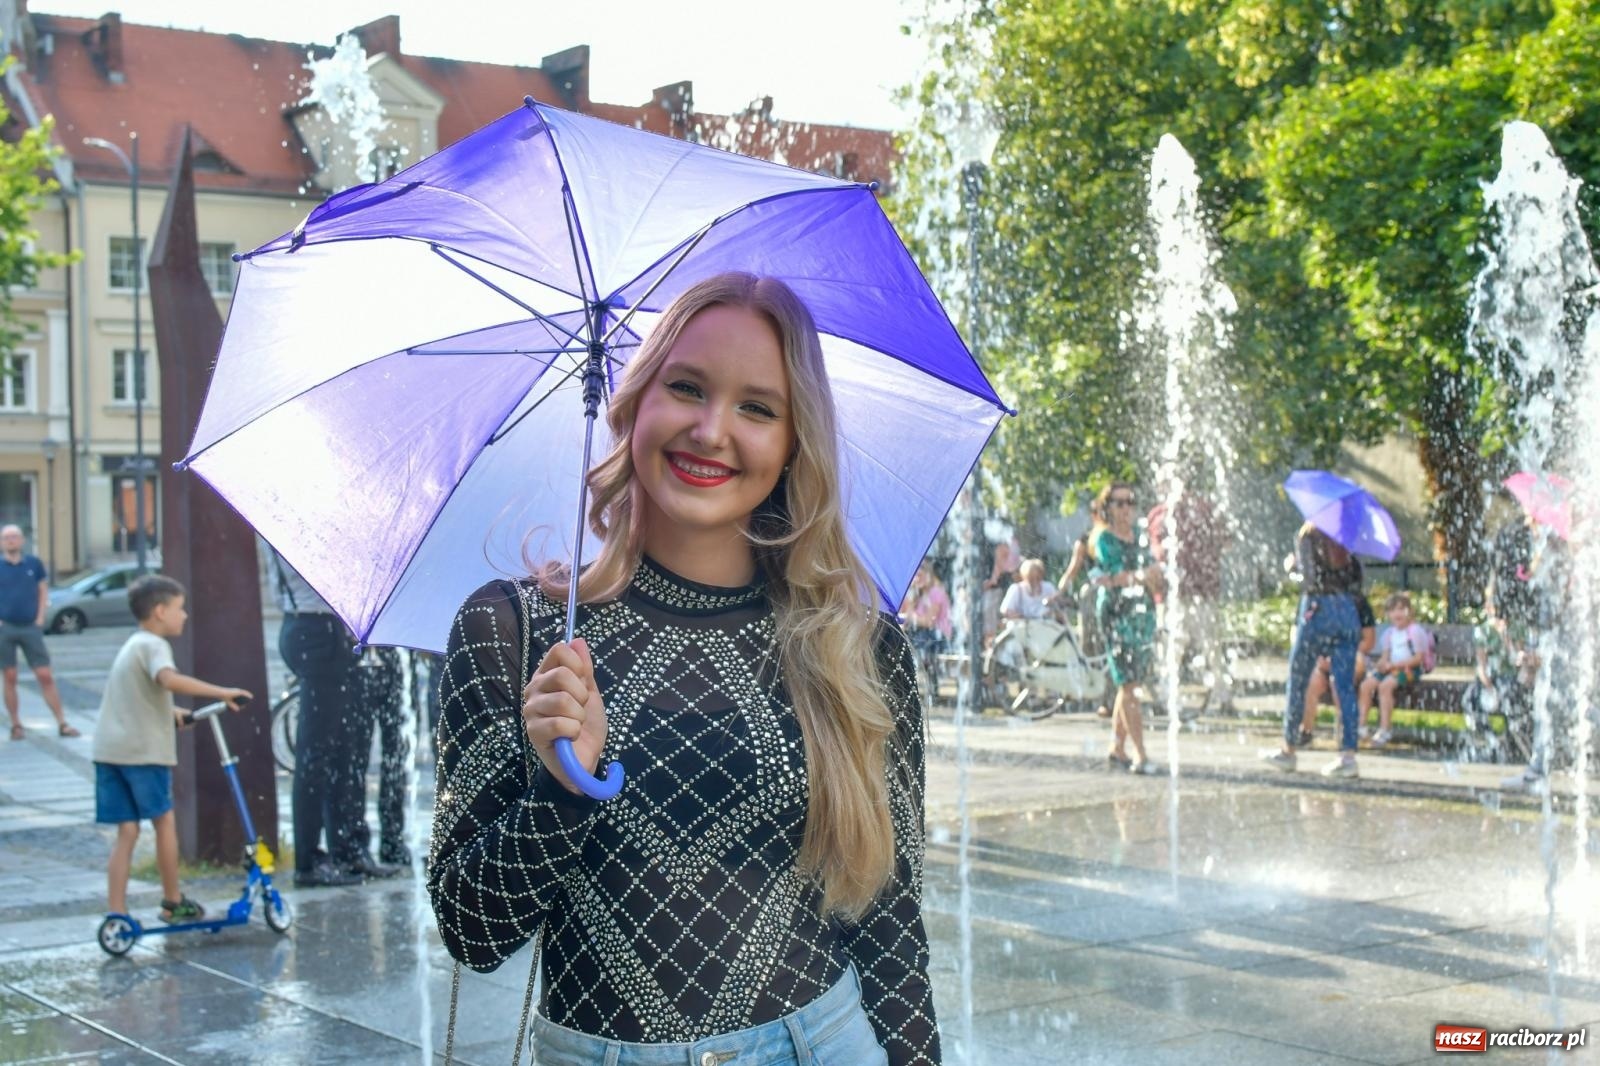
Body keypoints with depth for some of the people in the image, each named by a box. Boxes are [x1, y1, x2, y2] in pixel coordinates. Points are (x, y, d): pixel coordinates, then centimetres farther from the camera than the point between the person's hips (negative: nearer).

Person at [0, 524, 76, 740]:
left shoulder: (34, 563, 5)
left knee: (46, 676, -2)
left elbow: (43, 591, 12)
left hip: (30, 627, 1)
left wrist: (40, 618, 2)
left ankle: (62, 724, -1)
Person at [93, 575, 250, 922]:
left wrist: (170, 712, 44)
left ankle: (116, 911, 2)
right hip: (144, 750, -8)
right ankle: (173, 902, 19)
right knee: (164, 821, 8)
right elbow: (170, 680, -30)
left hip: (109, 750, 8)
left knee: (127, 832, 8)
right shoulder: (153, 645, -9)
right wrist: (222, 693, -30)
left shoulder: (131, 645, 22)